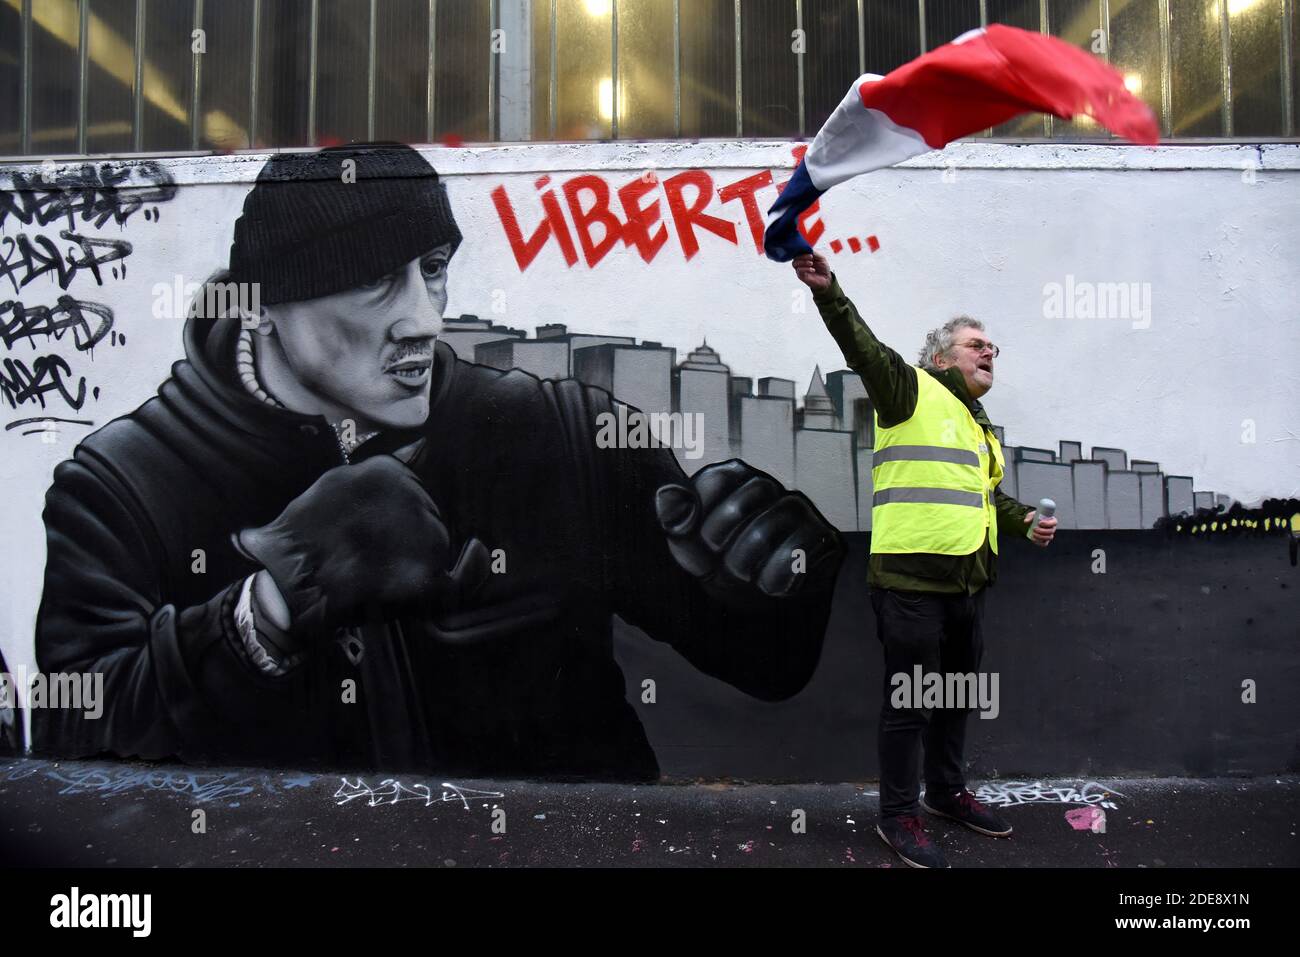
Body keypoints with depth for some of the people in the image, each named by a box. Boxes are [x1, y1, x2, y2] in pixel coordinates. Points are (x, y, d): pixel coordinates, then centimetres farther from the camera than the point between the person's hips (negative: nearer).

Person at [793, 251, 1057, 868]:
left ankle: (946, 790, 39)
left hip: (966, 584, 9)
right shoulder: (911, 390, -3)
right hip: (911, 579, -9)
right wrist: (828, 292, -36)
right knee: (909, 701, 0)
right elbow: (863, 348, -20)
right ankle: (898, 816, 14)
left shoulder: (979, 425, 24)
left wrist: (1025, 521, 17)